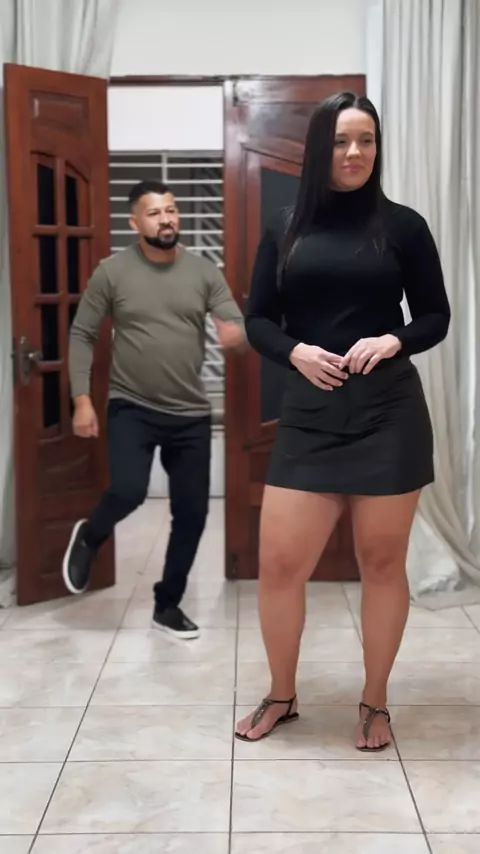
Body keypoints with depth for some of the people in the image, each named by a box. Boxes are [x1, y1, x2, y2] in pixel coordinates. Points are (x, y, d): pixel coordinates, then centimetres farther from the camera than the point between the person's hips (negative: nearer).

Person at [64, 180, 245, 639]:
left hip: (191, 415, 3)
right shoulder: (112, 272, -3)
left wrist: (236, 333, -27)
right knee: (127, 492, -24)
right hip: (132, 408, -3)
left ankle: (168, 605, 25)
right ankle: (89, 537, 13)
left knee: (192, 512, 5)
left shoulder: (204, 271, 2)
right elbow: (81, 335, 1)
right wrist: (82, 399, -7)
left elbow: (239, 327, -1)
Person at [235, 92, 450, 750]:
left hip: (389, 413, -1)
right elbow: (257, 320, 9)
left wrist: (394, 341, -14)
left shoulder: (402, 226, 3)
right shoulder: (285, 230, 7)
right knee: (279, 564, 2)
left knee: (382, 562, 8)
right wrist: (294, 351, -11)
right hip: (308, 416, 2)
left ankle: (375, 702, 28)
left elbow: (436, 316, 6)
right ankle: (281, 695, 26)